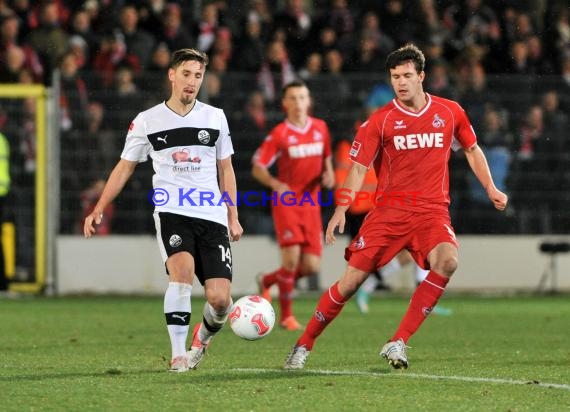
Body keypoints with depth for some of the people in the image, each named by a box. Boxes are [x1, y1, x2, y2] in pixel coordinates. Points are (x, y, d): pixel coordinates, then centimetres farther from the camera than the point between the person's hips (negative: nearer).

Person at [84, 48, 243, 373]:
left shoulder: (215, 117, 10)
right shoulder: (147, 121, 6)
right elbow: (125, 167, 13)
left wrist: (233, 217, 13)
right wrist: (99, 209, 6)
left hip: (212, 216, 2)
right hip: (171, 211, -2)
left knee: (220, 299, -8)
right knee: (182, 271, -29)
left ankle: (203, 338, 26)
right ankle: (179, 354, -20)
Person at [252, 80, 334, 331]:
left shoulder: (320, 128, 6)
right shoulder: (279, 134, -8)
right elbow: (257, 168, -6)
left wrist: (329, 174, 0)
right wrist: (276, 184, -24)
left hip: (311, 204, 4)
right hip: (286, 202, -4)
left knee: (311, 266, -1)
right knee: (292, 255, -18)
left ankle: (268, 281, 28)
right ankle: (286, 315, -2)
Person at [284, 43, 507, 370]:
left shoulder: (450, 112, 4)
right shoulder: (381, 120, -2)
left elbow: (471, 149, 21)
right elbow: (359, 167, 0)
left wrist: (491, 188, 11)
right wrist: (341, 209, -13)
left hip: (433, 210, 1)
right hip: (389, 210, -1)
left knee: (447, 261, -29)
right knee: (352, 279, -7)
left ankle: (399, 342, -22)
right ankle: (304, 345, 11)